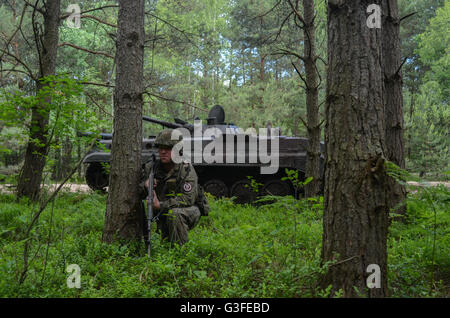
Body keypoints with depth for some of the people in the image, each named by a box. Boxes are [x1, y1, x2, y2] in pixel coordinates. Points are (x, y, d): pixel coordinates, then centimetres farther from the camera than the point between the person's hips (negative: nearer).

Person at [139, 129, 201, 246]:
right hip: (162, 215, 5)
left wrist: (161, 205, -37)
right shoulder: (151, 167, -4)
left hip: (189, 211, -5)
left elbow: (188, 198, -29)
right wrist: (145, 186, -25)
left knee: (174, 213, -34)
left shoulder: (186, 169, -19)